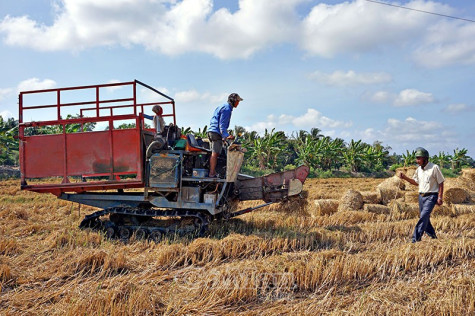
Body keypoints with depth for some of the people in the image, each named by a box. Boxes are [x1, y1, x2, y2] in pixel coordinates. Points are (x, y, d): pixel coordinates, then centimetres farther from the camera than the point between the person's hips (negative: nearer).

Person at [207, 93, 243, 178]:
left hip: (211, 131, 10)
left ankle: (212, 171, 14)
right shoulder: (227, 109, -10)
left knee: (214, 153, 11)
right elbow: (222, 124, -18)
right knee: (215, 153, -12)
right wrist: (226, 135, -25)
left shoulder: (222, 107, 23)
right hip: (217, 132, -10)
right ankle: (212, 173, -13)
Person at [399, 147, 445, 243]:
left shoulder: (434, 168, -11)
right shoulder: (418, 169, 8)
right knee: (424, 218, 12)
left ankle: (416, 239, -19)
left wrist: (440, 197, -12)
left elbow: (441, 183, -7)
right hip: (421, 196, 7)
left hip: (431, 196, -7)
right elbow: (416, 182, 20)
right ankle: (432, 236, 30)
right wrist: (405, 177, 6)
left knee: (423, 216, -17)